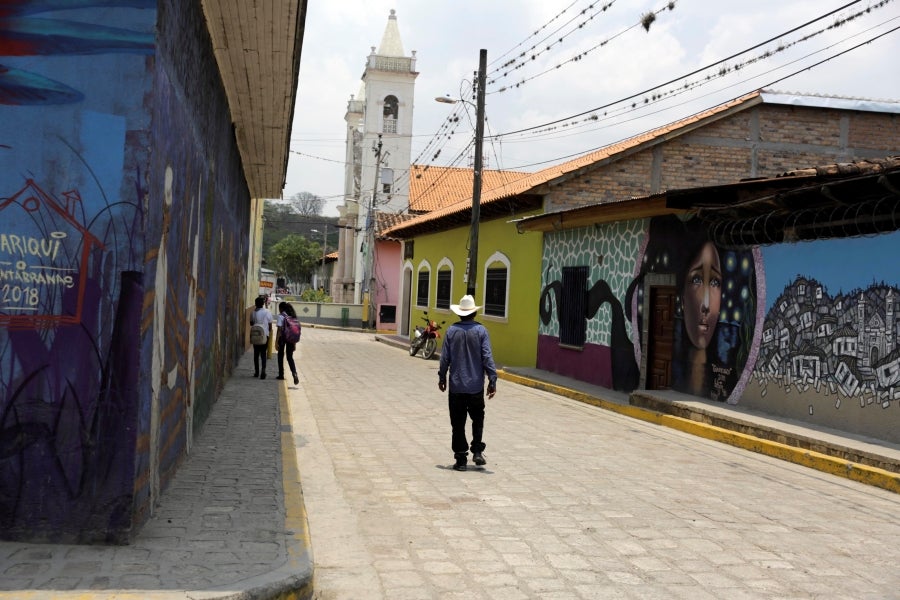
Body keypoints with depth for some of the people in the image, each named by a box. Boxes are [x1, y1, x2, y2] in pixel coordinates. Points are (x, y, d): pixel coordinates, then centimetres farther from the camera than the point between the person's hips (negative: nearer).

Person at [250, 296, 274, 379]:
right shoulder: (267, 312, -8)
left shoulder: (253, 313, -3)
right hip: (265, 335, -1)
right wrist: (269, 331, 15)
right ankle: (263, 370, -13)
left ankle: (256, 372, 16)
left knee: (256, 354, 12)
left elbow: (251, 323, 8)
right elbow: (270, 325, -2)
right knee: (263, 354, 3)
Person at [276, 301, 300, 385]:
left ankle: (281, 375, 20)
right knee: (290, 357, 8)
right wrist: (295, 343, 16)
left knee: (280, 356, 13)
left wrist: (276, 341, -11)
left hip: (282, 338, -4)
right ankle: (294, 373, -14)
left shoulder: (281, 316, -7)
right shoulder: (293, 316, 9)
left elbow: (279, 329, -12)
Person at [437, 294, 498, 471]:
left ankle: (461, 459, 7)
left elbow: (445, 357, 1)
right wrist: (492, 379, -4)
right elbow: (487, 357, -9)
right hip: (476, 385, 0)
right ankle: (477, 451, 7)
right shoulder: (481, 330, -6)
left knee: (458, 423, 6)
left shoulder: (452, 330, -2)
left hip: (456, 385, 0)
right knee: (477, 418, 18)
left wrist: (442, 377, 13)